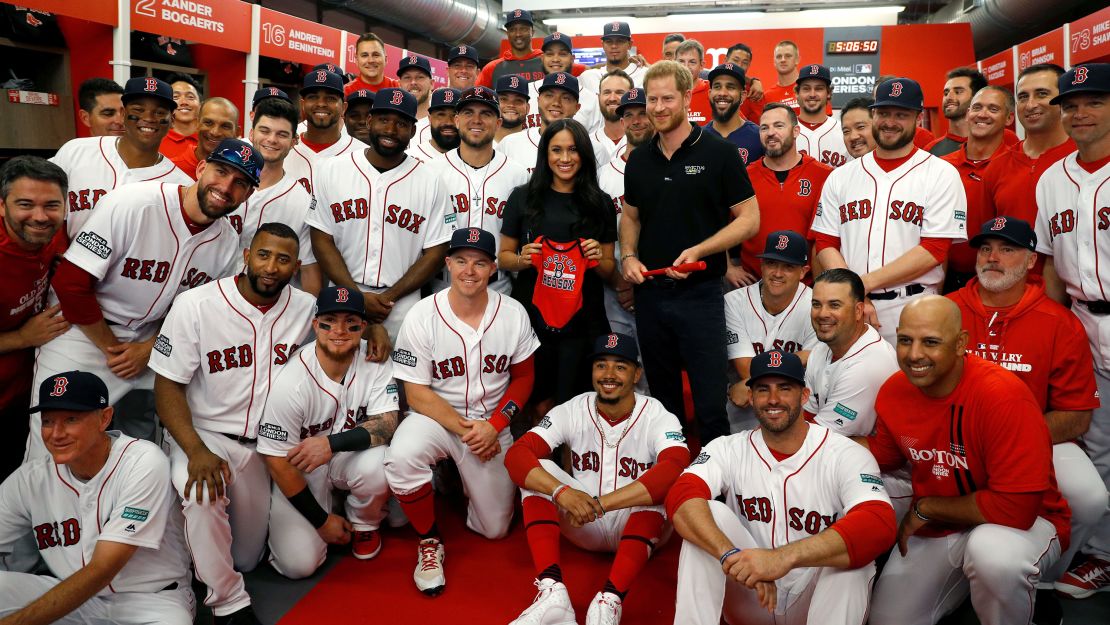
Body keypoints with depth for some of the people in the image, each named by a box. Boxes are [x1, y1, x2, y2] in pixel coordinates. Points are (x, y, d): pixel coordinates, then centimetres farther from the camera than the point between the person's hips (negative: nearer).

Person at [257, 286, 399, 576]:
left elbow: (387, 423, -20)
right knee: (299, 563, -16)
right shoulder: (291, 381, -24)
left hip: (350, 457, 2)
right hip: (300, 470, -2)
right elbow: (277, 460, -17)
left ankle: (364, 524, 2)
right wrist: (322, 520, -11)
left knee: (376, 465, -33)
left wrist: (332, 443, -38)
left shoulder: (374, 360, -15)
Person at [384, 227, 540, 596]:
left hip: (492, 424, 2)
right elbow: (417, 395, -11)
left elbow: (523, 377, 2)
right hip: (436, 416, -2)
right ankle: (429, 542, -7)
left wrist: (493, 426, -12)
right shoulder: (422, 316, -14)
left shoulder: (513, 314, -8)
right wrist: (465, 430, -19)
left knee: (494, 528, 5)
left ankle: (460, 477, 38)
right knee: (401, 458, -35)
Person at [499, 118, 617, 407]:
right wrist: (522, 259, -13)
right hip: (532, 319, -1)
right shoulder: (523, 198, 1)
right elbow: (503, 256, 7)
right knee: (541, 406, 4)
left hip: (583, 324, 1)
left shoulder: (600, 203, 6)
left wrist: (597, 259, -9)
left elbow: (608, 272, 11)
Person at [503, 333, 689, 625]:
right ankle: (551, 591, -34)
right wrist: (562, 492, -38)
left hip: (637, 527, -2)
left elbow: (676, 468, -35)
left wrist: (599, 503, -39)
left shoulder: (658, 418, -14)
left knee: (659, 485, -31)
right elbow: (516, 455, -19)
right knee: (538, 471, -20)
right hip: (583, 527, 2)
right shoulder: (572, 411, -7)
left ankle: (611, 601, -39)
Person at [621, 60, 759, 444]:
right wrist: (628, 256, 0)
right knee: (662, 396, 16)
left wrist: (698, 250, -18)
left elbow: (749, 219, -6)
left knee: (709, 403, -2)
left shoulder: (719, 154, -5)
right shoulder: (639, 160, 9)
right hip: (649, 293, 5)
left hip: (700, 293, -5)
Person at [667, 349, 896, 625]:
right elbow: (681, 497, -23)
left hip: (822, 601, -2)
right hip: (749, 601, 2)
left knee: (852, 546, -30)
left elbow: (880, 524, -32)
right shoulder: (728, 450, -5)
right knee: (710, 514, -21)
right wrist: (732, 556, -43)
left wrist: (783, 557, -45)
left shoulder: (846, 455, -13)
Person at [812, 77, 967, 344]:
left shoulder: (942, 174, 1)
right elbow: (825, 244, 4)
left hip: (913, 310, -2)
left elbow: (934, 250, -8)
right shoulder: (841, 177, 11)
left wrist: (866, 282, -14)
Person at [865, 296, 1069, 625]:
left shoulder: (1003, 396, -28)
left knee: (992, 552, -39)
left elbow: (1016, 507, -29)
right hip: (934, 529, 6)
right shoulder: (893, 391, -8)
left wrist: (926, 507, -17)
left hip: (1023, 524, -5)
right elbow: (882, 456, 9)